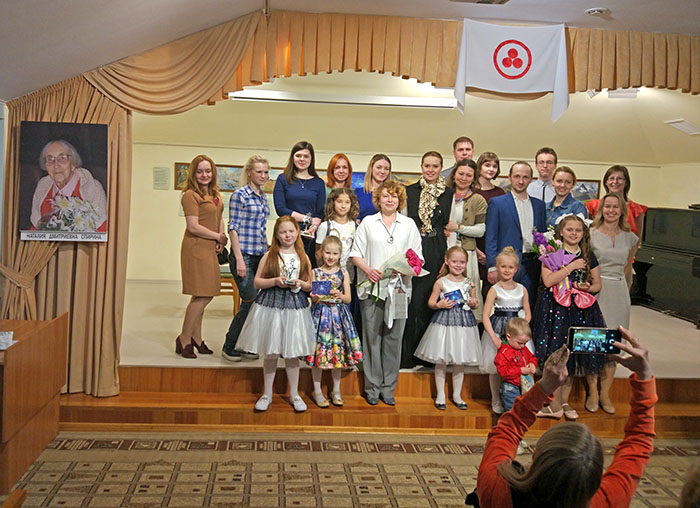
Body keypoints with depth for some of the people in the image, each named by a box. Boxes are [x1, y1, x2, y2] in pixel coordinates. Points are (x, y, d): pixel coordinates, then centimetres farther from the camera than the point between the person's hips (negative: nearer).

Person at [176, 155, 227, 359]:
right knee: (203, 296, -8)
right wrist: (218, 237, -8)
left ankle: (196, 338, 23)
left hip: (210, 248, 8)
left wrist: (221, 238, 3)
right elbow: (194, 227, -16)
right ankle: (184, 339, 4)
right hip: (196, 248, -8)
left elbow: (219, 219, 22)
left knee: (203, 295, 13)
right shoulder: (191, 195, -11)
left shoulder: (215, 194, 14)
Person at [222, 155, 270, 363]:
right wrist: (239, 259, -16)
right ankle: (229, 346, 5)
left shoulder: (263, 197, 15)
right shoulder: (239, 195, -7)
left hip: (260, 255, 7)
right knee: (250, 301, -8)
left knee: (254, 302, 7)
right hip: (243, 255, -7)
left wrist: (267, 254, 18)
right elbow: (233, 228, -11)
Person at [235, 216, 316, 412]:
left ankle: (294, 394, 22)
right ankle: (267, 394, 21)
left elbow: (310, 285, 10)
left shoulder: (303, 257, 6)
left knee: (292, 353, 7)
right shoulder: (269, 255, 0)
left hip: (295, 307, 1)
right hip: (270, 306, -1)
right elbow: (257, 282, 0)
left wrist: (300, 283, -11)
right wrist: (275, 281, -15)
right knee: (270, 353, 7)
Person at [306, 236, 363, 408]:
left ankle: (336, 391, 20)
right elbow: (313, 297, -1)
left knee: (338, 351, 6)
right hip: (320, 314, -2)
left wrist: (339, 295, -17)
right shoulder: (315, 272, 1)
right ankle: (317, 391, 14)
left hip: (339, 315, 2)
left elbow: (348, 298, 3)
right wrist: (316, 297, -23)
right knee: (318, 351, 0)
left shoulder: (343, 273, 6)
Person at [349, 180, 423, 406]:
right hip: (372, 286, -1)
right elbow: (356, 254, 6)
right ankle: (372, 387, 11)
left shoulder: (409, 224, 12)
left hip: (399, 288, 1)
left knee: (394, 337, 3)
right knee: (372, 336, 1)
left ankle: (388, 387, 12)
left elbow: (418, 257, 8)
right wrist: (368, 269, -12)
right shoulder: (368, 222, 9)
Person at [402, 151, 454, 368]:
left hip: (436, 252, 0)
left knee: (429, 301, -1)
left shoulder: (449, 194, 9)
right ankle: (406, 355, 3)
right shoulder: (409, 191, 9)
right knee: (412, 302, -4)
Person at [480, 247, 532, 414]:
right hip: (498, 330, -2)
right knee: (495, 367, 5)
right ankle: (496, 401, 21)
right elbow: (485, 316, -11)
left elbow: (527, 315, 8)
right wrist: (494, 337, -18)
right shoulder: (494, 290, -6)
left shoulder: (521, 289, 4)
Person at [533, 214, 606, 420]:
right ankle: (555, 405, 4)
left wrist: (588, 287, -6)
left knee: (573, 356, 8)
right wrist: (571, 266, -15)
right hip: (556, 309, -4)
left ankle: (564, 401, 21)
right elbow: (548, 280, -15)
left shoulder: (588, 255, 10)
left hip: (581, 310, 4)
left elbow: (597, 284, 16)